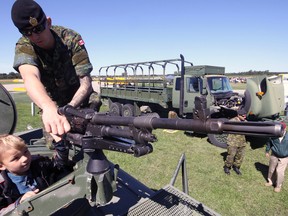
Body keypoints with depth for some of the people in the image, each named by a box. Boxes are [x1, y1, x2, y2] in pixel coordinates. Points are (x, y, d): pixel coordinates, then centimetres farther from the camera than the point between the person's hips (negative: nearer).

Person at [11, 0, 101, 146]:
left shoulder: (71, 39, -22)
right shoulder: (23, 47, -20)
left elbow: (86, 83, -25)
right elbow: (30, 78, -43)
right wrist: (49, 108, -64)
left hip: (80, 98, -1)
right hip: (51, 103, 1)